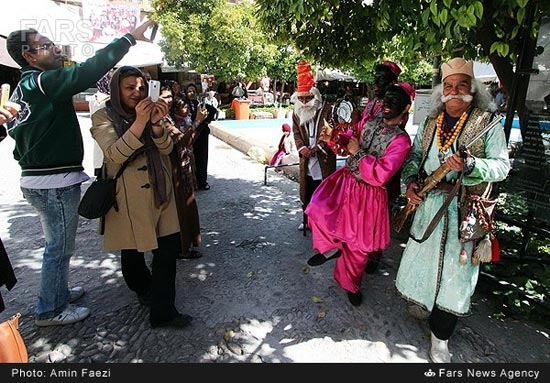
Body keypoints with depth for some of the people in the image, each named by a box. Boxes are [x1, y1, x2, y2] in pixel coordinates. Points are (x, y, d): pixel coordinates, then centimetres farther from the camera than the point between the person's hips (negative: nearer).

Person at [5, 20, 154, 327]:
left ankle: (58, 292, 39)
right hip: (56, 182, -10)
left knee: (58, 244, 22)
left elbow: (15, 132, 19)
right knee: (60, 247, 4)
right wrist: (130, 38, -21)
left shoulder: (22, 89, 15)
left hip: (38, 179, 10)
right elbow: (88, 72, -25)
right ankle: (50, 310, 19)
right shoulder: (42, 82, -17)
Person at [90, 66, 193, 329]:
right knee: (132, 251, 13)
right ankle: (143, 289, 42)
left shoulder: (151, 111, 8)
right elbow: (115, 155, -19)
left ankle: (162, 311, 11)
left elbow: (167, 148, -5)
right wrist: (140, 122, -30)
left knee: (168, 247, -2)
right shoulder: (103, 117, -4)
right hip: (128, 196, -3)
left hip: (160, 190, 3)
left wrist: (157, 123, -25)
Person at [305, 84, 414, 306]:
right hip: (344, 180, 5)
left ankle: (350, 284, 36)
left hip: (367, 194, -5)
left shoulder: (401, 141, -16)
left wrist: (358, 152, -18)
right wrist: (332, 140, 8)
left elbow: (379, 176, -24)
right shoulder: (370, 124, 4)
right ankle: (330, 246, 17)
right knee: (318, 210, -16)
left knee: (358, 245, 9)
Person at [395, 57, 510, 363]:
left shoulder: (488, 122, -4)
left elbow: (502, 165, -7)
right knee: (422, 255, 13)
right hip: (428, 203, 4)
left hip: (465, 209, -4)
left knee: (455, 267, 2)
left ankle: (440, 336, 19)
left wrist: (468, 165, -26)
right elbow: (414, 155, 14)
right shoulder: (430, 122, 9)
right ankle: (423, 301, 45)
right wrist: (411, 181, -4)